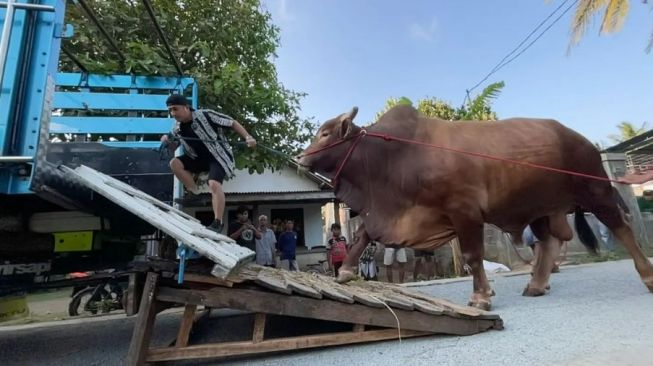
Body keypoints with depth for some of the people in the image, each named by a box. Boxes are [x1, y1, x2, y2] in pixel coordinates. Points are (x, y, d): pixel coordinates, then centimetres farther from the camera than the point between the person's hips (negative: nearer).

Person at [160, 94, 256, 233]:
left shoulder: (205, 115, -18)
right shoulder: (177, 127, 1)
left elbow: (233, 123, -15)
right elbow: (174, 147, 17)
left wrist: (248, 137, -28)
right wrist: (167, 142, -7)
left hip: (219, 155, -7)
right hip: (200, 158, 7)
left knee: (214, 184, -27)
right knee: (175, 163, -11)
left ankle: (218, 223, -19)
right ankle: (194, 194, -1)